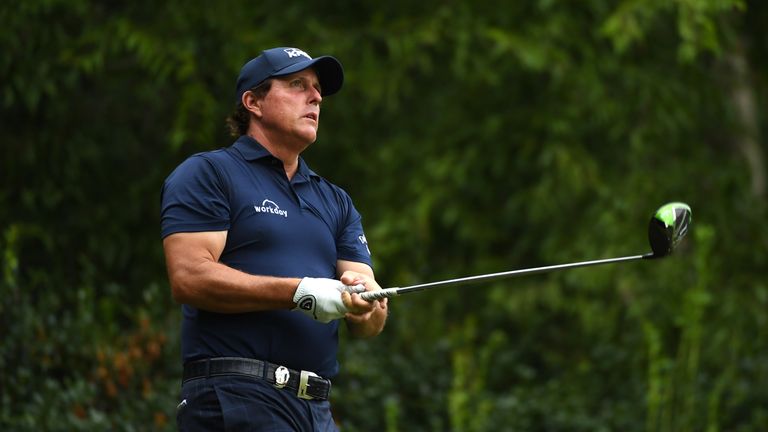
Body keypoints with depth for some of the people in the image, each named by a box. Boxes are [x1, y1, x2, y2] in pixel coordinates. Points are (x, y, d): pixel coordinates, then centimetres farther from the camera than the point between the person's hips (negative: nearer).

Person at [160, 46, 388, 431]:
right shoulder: (207, 174, 4)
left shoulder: (336, 202, 23)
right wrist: (298, 292, -16)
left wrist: (363, 301, -11)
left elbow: (372, 323, 14)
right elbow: (189, 277, -11)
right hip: (235, 399, -7)